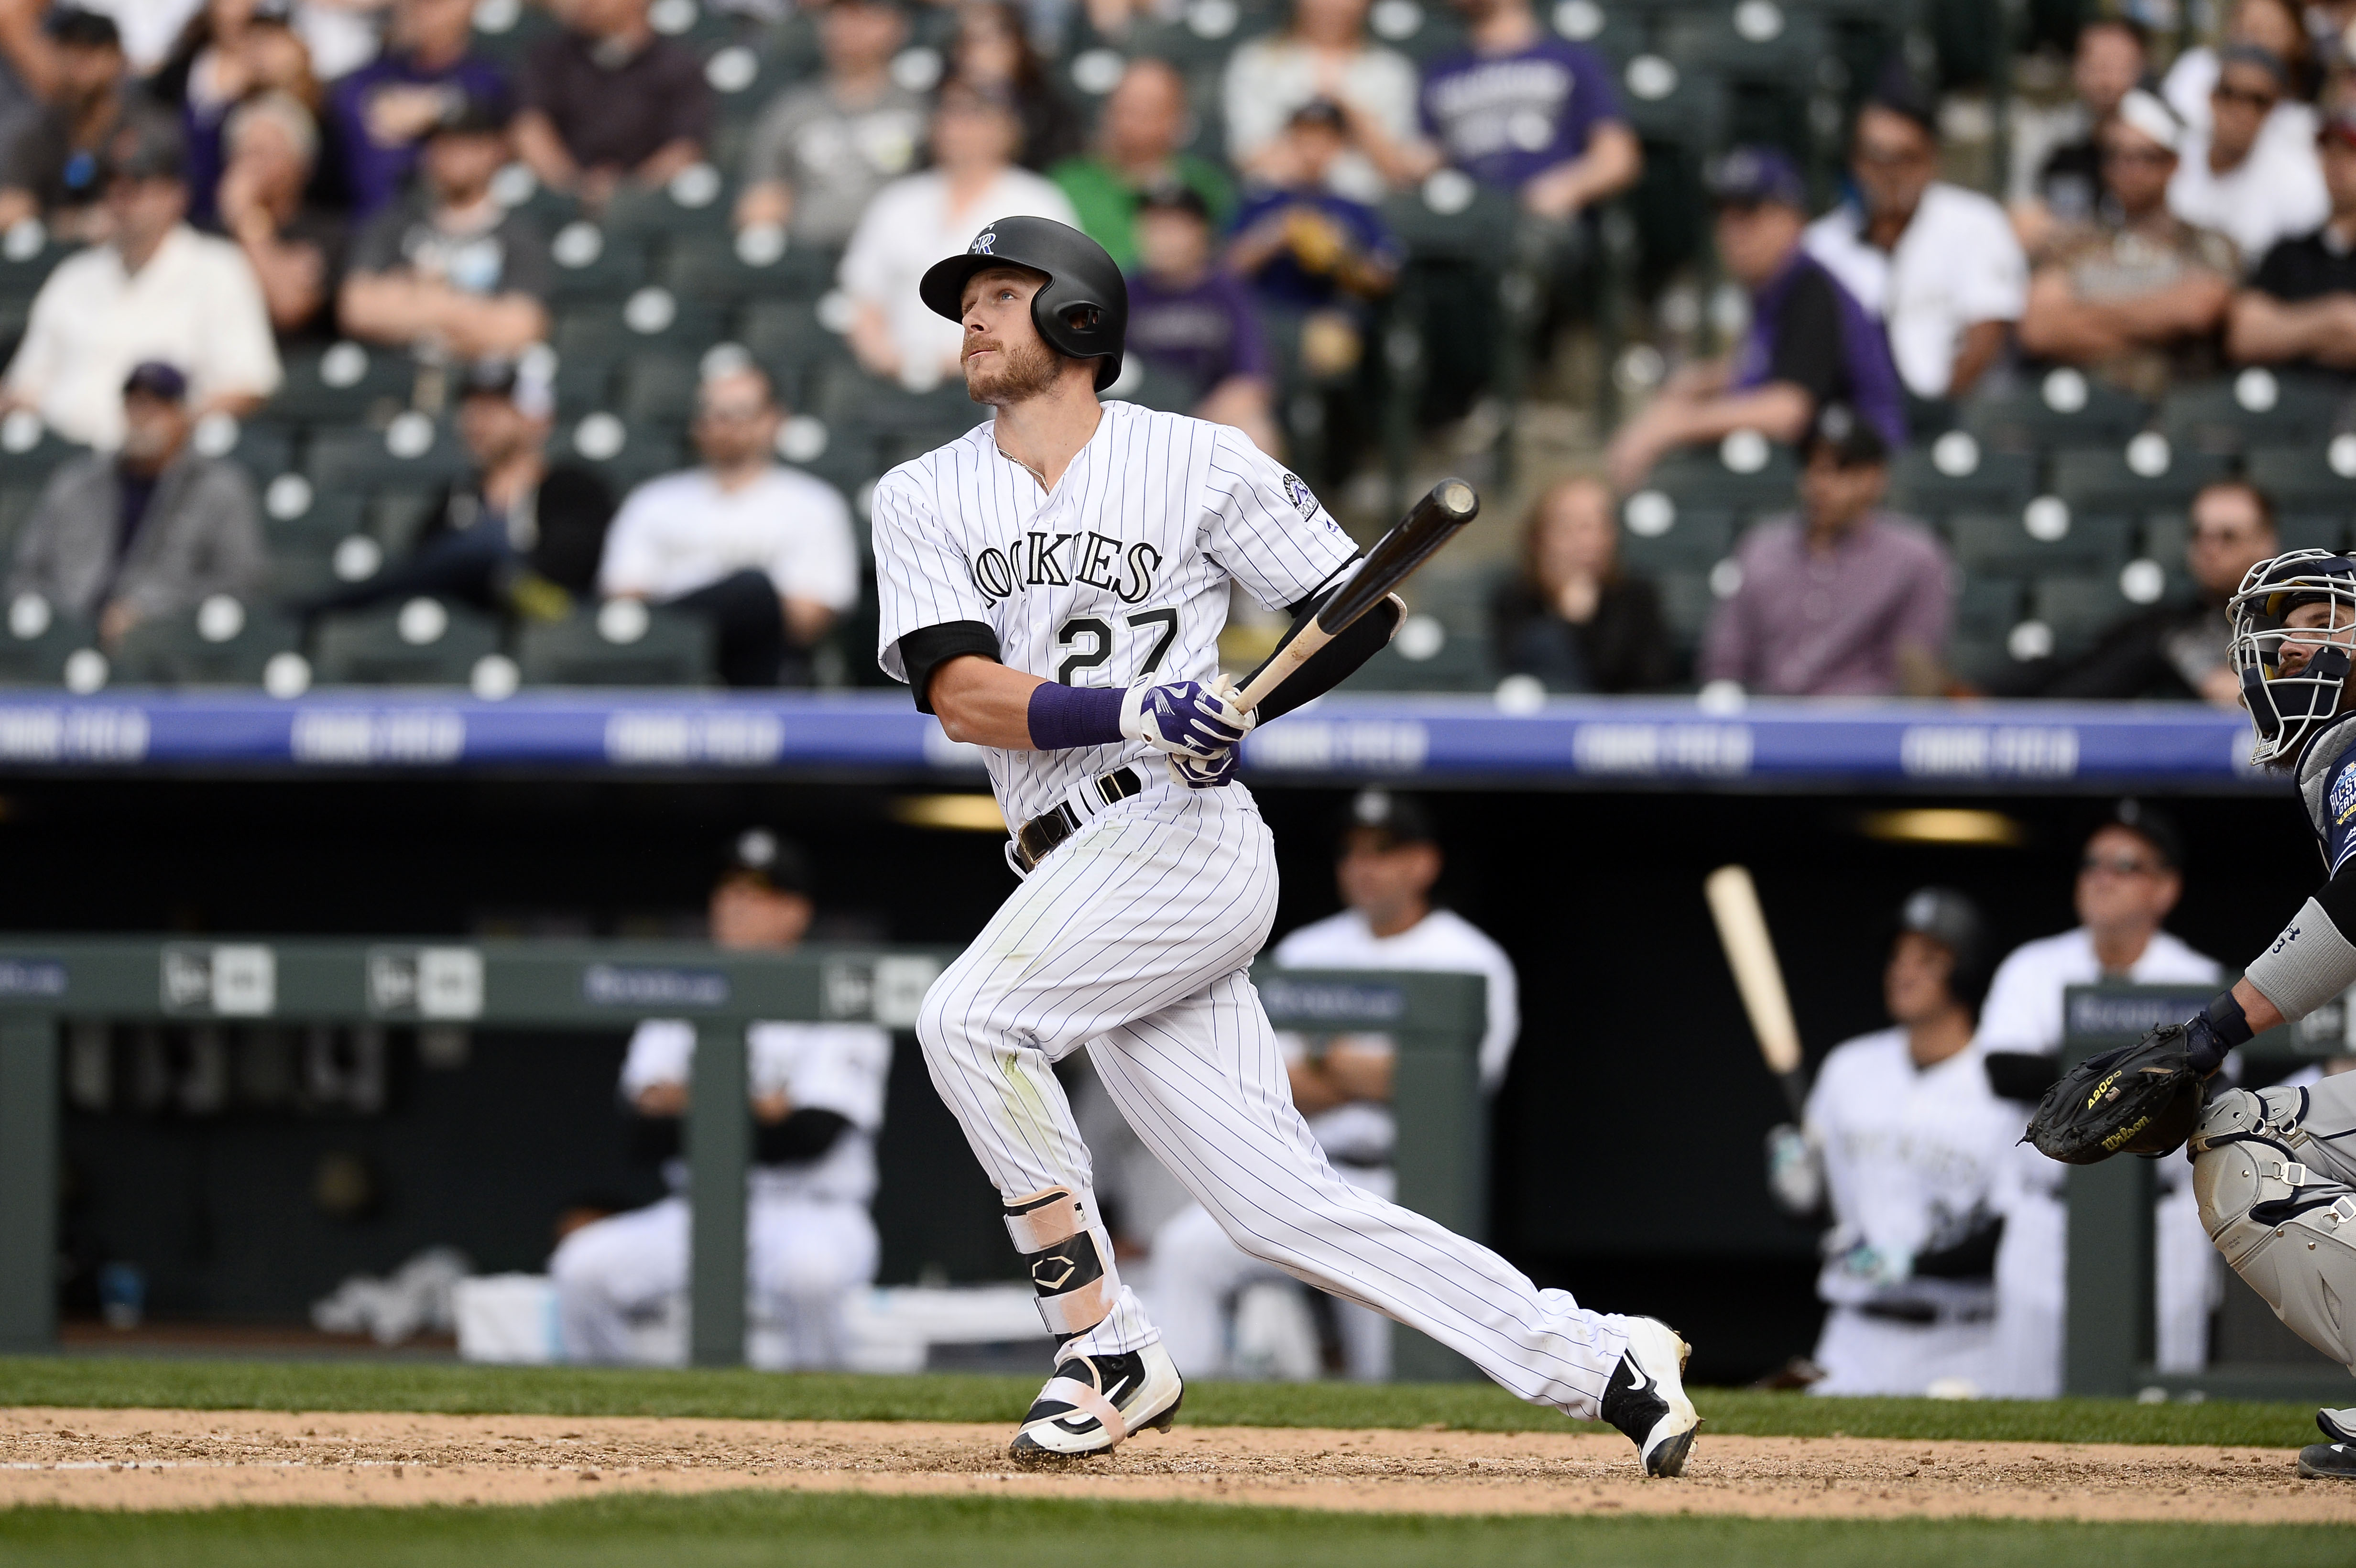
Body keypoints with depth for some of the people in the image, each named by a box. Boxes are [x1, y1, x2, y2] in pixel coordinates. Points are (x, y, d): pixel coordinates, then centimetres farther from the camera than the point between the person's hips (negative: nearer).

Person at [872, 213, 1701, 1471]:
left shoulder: (1197, 462, 1)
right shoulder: (924, 501, 10)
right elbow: (960, 694, -4)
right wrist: (1129, 714, -20)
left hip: (1185, 836, -5)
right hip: (1070, 876, 5)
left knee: (968, 1017, -26)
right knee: (1284, 1209, 1)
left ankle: (1109, 1351, -16)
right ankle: (1603, 1364, 8)